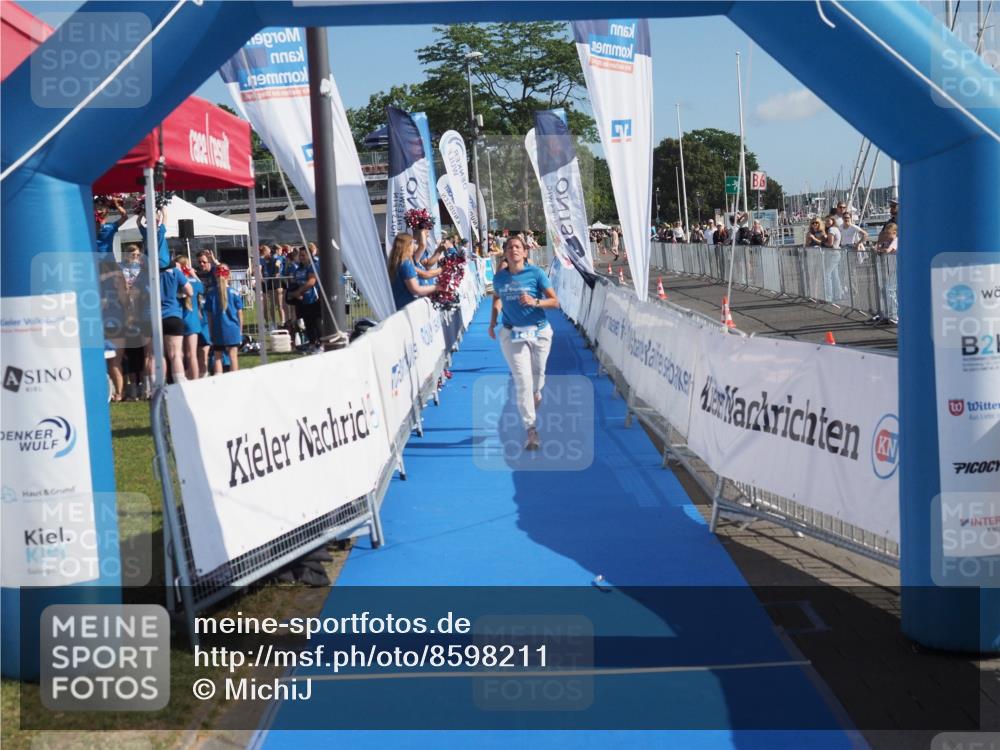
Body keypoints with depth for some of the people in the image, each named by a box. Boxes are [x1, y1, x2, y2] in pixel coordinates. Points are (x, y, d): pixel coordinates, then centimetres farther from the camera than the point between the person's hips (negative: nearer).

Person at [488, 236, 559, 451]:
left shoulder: (536, 273, -7)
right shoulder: (499, 278, 2)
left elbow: (555, 301, -7)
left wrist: (534, 302, -23)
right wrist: (492, 322, 16)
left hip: (539, 332, 0)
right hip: (512, 334, 0)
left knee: (538, 372, 16)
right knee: (522, 381, -8)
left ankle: (536, 394, 54)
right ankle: (531, 430, -7)